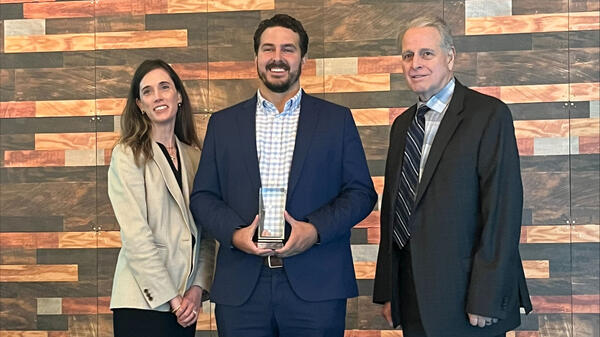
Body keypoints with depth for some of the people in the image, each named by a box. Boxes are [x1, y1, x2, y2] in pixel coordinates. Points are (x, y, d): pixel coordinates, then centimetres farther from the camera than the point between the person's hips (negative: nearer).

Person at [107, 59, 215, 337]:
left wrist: (197, 288, -4)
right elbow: (136, 235, -12)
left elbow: (205, 232, 9)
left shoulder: (194, 155, 10)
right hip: (144, 301, -4)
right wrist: (171, 298, -13)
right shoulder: (127, 155, -5)